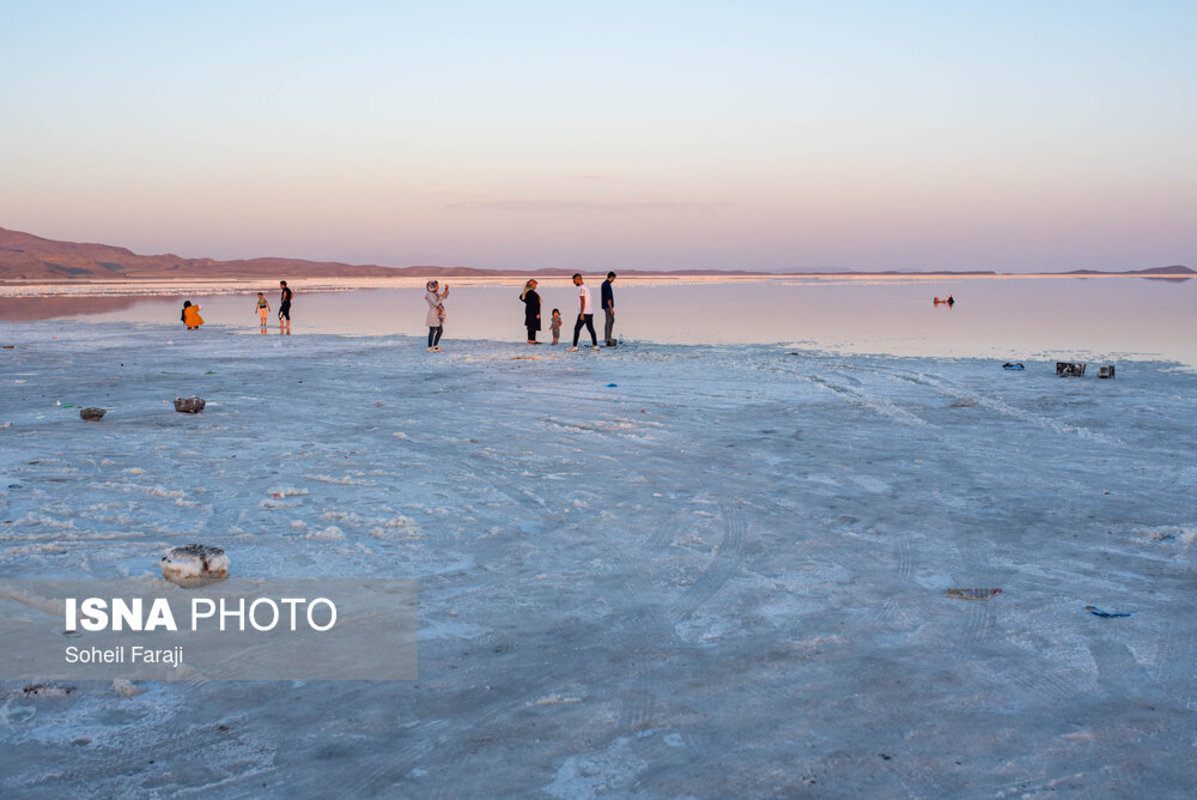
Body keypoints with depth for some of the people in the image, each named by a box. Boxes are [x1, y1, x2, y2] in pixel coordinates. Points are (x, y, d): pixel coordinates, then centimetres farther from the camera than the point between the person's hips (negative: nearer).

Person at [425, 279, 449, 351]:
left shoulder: (436, 293, 11)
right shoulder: (429, 295, -15)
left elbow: (445, 296, 16)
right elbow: (436, 304, -23)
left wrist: (446, 289, 1)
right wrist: (442, 296, -22)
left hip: (438, 316, 9)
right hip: (433, 315, -9)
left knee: (440, 331, 14)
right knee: (432, 331, -5)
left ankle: (435, 346, 24)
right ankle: (429, 348, 2)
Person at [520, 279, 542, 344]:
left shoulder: (526, 292, 6)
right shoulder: (532, 293, -21)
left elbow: (521, 297, 23)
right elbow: (534, 304, -23)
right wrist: (537, 313, -22)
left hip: (528, 309, 10)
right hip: (533, 311, -10)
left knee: (530, 325, 14)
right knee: (534, 326, -6)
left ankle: (529, 340, 19)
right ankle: (533, 340, -5)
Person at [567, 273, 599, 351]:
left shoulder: (581, 288, -14)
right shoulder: (586, 286, 16)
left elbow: (583, 301, -20)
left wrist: (582, 314, -21)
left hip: (584, 313, -9)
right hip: (590, 312, 9)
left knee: (577, 328, -5)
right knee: (591, 328, 11)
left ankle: (574, 346, -6)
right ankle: (595, 345, 9)